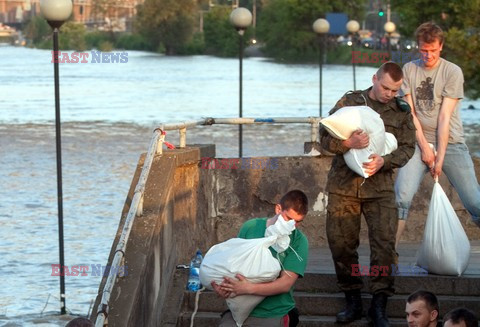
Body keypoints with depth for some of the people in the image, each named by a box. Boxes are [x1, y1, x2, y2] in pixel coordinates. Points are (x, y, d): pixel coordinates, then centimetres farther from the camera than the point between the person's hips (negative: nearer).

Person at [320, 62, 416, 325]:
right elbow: (325, 136, -2)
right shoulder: (349, 102, 2)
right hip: (343, 185, 0)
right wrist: (348, 143, -23)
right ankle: (352, 301, 15)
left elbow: (407, 148, 3)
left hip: (380, 186, 0)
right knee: (341, 243, 2)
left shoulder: (401, 112, 7)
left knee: (385, 243, -9)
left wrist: (384, 161, -17)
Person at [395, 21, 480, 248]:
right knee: (401, 197, -18)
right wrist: (424, 147, -6)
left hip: (451, 143, -1)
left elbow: (445, 117, -7)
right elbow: (410, 112, 3)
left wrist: (440, 157, -10)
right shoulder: (409, 70, 7)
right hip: (419, 143, 1)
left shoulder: (453, 72, -2)